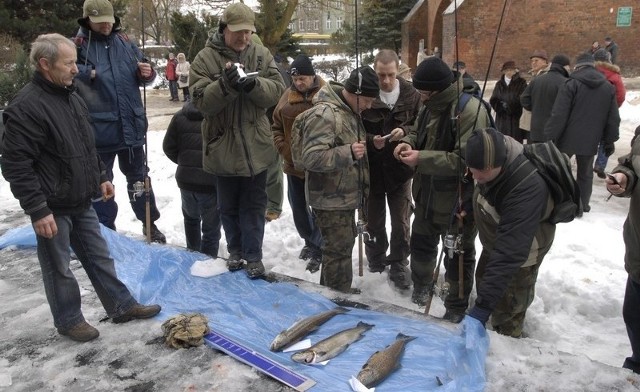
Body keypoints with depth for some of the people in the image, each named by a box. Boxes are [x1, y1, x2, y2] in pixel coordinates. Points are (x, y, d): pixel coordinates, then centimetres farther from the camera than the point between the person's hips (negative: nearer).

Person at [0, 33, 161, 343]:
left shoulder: (71, 96, 9)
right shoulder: (26, 106, -20)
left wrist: (100, 177, 18)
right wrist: (37, 210, -22)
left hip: (81, 201, 8)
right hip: (52, 208, -8)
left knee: (99, 256, 16)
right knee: (59, 268, 9)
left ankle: (122, 306, 28)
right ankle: (69, 320, 27)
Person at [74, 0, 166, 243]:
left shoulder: (125, 42, 9)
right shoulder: (78, 45, -4)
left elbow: (144, 75, 15)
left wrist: (147, 73, -6)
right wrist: (86, 73, -22)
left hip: (131, 125, 4)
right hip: (97, 129, -3)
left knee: (138, 178, 16)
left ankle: (149, 223, 31)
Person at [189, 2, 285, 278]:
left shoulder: (262, 55, 2)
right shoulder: (205, 58, -6)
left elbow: (277, 91, -5)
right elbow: (202, 102, -14)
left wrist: (253, 84, -25)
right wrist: (225, 84, -30)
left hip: (256, 146, 1)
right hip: (223, 147, -1)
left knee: (254, 205, 9)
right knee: (229, 206, 15)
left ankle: (253, 256, 22)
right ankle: (235, 251, 35)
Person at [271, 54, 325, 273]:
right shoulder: (287, 96, 2)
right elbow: (276, 127, 9)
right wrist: (285, 150, -4)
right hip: (293, 165, 5)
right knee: (298, 208, 18)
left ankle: (318, 249, 23)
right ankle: (309, 241, 40)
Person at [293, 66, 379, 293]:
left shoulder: (350, 111, 10)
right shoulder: (324, 114, -21)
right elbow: (311, 158, -28)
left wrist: (367, 143, 11)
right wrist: (348, 152, -34)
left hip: (345, 195, 10)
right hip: (330, 198, -10)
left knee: (343, 246, 20)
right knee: (339, 250, -3)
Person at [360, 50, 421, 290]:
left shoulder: (411, 94, -5)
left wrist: (405, 132, -18)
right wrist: (370, 140, -23)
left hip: (400, 168, 1)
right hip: (371, 168, 0)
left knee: (401, 222, 9)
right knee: (374, 220, 16)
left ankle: (399, 265, 26)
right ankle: (376, 259, 38)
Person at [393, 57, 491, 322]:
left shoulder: (470, 109, -24)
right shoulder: (430, 105, 3)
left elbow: (466, 159, -29)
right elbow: (418, 131, 18)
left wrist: (421, 158, -30)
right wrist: (409, 142, -6)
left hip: (458, 201, -7)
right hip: (427, 196, 8)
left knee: (458, 256, 11)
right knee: (421, 245, 23)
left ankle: (457, 308, 32)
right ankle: (422, 286, 49)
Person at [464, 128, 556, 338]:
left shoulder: (527, 189, -45)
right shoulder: (494, 151, -23)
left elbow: (510, 252, -46)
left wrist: (483, 305, -47)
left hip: (522, 249, -8)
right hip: (497, 238, 8)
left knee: (507, 309, 2)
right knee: (484, 281, 25)